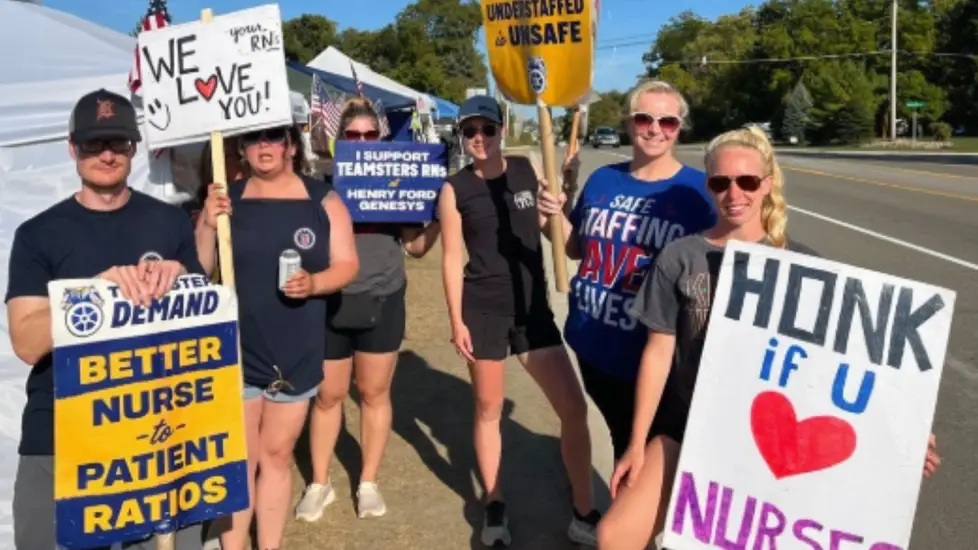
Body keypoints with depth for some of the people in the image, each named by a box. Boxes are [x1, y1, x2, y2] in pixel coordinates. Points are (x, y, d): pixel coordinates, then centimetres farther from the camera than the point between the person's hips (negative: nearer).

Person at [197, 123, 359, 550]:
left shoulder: (323, 201, -1)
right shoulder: (225, 199, 2)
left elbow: (347, 265, 0)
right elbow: (199, 270, 2)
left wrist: (314, 283, -19)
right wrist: (209, 227, -15)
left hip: (296, 352, 0)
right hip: (236, 350, 0)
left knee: (277, 455, 13)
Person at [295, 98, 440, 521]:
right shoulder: (324, 185, 0)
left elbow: (417, 246, 5)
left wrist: (440, 216, -11)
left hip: (383, 302, 1)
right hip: (331, 303, 0)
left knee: (375, 393, 11)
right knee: (328, 395, 10)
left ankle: (368, 483, 27)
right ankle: (319, 484, 27)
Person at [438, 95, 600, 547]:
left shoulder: (528, 171, 3)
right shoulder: (455, 189, -2)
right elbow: (452, 258, -2)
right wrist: (457, 321, -6)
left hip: (532, 305, 2)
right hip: (483, 308, -2)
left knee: (574, 408, -1)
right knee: (488, 408, 10)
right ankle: (494, 506, 29)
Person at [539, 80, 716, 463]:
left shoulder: (698, 190, -10)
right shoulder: (602, 180, 2)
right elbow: (578, 248, 13)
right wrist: (555, 218, -6)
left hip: (656, 355, -4)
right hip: (594, 345, 4)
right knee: (622, 440, 25)